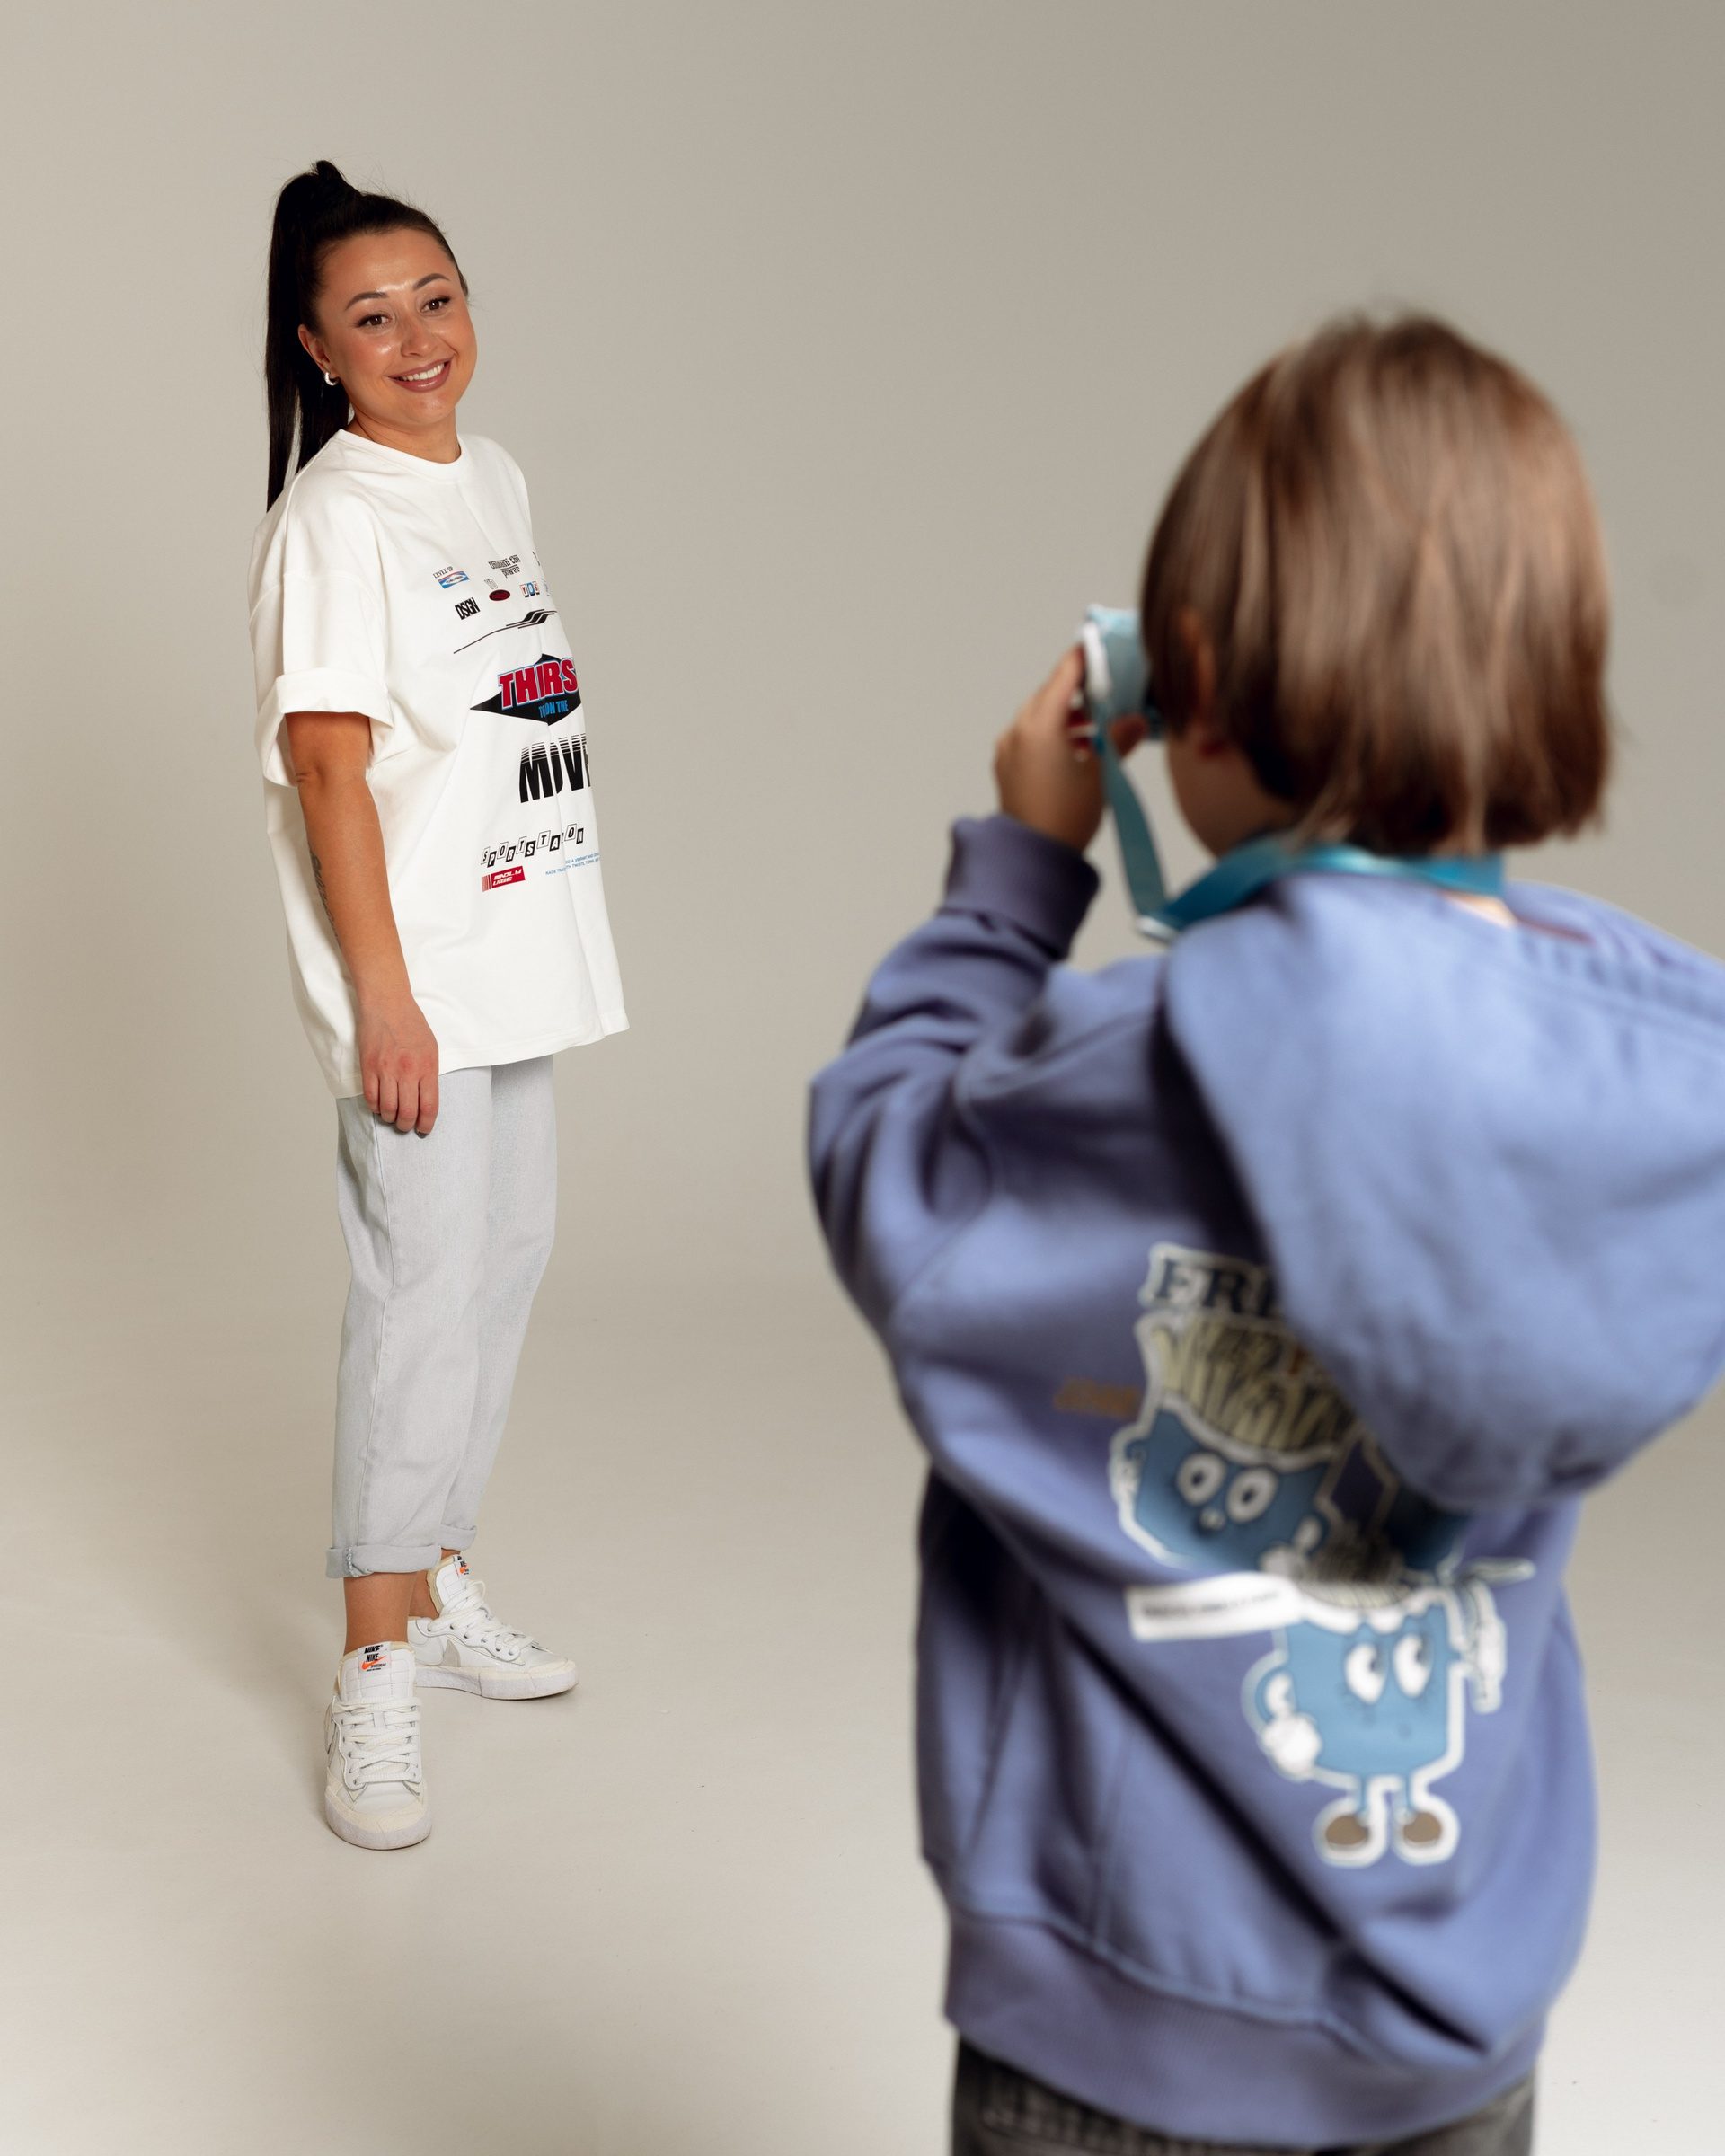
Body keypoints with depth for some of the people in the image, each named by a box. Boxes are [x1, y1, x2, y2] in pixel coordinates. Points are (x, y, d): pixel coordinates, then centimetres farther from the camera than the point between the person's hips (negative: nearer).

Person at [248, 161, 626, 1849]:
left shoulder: (494, 480, 11)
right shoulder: (332, 517, -13)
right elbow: (327, 765, -17)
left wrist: (543, 952, 17)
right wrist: (383, 996, -20)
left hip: (515, 949, 9)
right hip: (412, 975, -8)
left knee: (508, 1256, 15)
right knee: (424, 1288, -6)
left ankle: (435, 1576, 31)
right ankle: (378, 1671, 4)